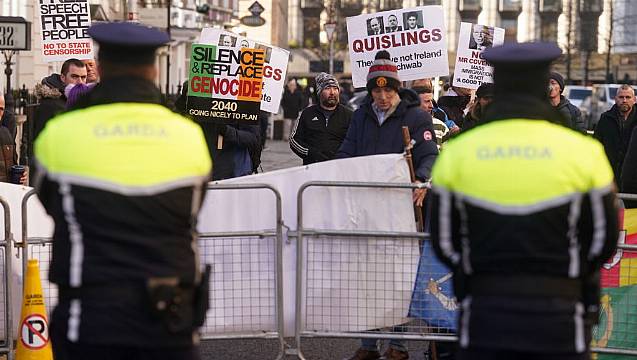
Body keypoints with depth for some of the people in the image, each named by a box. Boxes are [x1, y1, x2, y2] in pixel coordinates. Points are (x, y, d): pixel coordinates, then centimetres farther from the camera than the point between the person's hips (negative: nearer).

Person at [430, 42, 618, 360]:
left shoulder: (457, 153, -3)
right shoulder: (582, 152, -7)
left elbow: (445, 241, 2)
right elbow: (603, 240, -1)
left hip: (486, 316, 2)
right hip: (557, 318, -1)